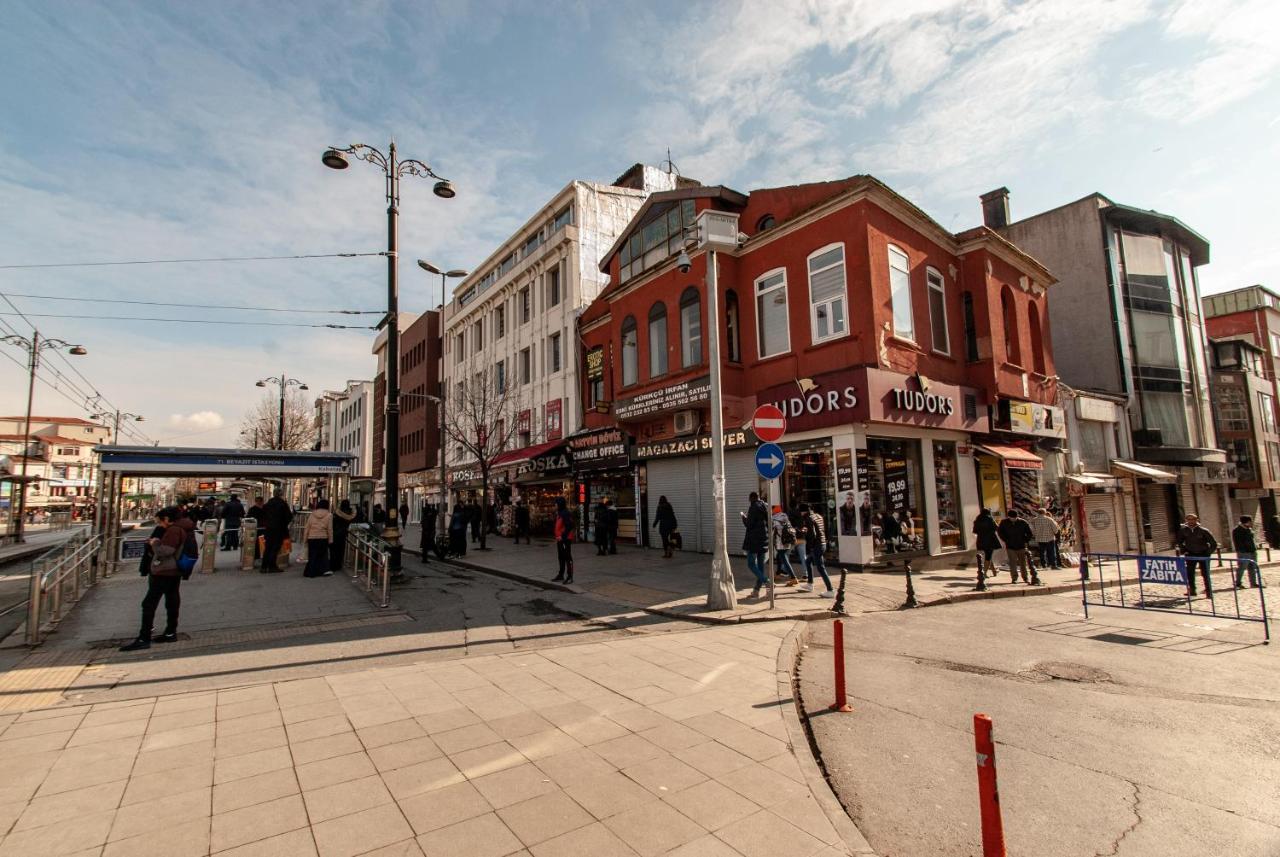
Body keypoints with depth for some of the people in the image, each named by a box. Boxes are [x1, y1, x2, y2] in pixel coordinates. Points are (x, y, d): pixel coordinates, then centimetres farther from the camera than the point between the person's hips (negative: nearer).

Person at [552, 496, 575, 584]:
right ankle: (561, 575, 27)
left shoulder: (565, 513, -17)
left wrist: (563, 536, -22)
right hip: (560, 539, 11)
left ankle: (570, 577, -3)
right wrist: (557, 536, 16)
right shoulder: (559, 513, 15)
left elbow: (569, 526, -23)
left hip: (565, 539, -11)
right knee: (561, 558, 17)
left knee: (567, 558, -6)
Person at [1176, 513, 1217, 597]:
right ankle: (1192, 591, 9)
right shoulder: (1183, 530, -4)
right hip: (1191, 554, 3)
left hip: (1203, 554, -3)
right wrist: (1183, 550, 4)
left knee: (1205, 573, 0)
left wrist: (1208, 553, -9)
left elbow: (1214, 543, -7)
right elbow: (1180, 541, 13)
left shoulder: (1203, 531, -13)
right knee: (1189, 573, 0)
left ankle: (1209, 591, 11)